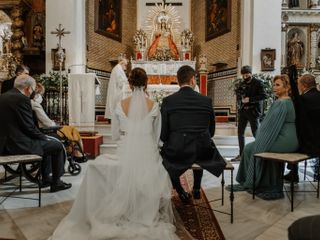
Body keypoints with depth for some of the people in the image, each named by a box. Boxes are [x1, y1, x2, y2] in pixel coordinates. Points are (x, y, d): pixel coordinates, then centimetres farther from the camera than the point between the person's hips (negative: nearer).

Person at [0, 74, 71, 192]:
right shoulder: (22, 99, -17)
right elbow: (29, 127, -18)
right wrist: (44, 137, -1)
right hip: (18, 145, -10)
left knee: (45, 142, 27)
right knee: (57, 145, 3)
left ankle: (45, 178, 34)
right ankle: (56, 182, 13)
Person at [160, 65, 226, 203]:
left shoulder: (168, 101, -8)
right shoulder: (206, 100, -3)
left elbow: (162, 134, -5)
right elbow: (211, 131, 6)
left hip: (176, 153, -2)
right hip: (203, 153, 3)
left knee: (163, 154, 31)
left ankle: (181, 192, 27)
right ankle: (196, 189, 41)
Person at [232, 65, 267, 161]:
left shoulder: (258, 82, -7)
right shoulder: (243, 83, 13)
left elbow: (263, 95, -15)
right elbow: (238, 95, 18)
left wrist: (250, 99, -20)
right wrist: (241, 98, -5)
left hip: (253, 111, -7)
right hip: (243, 110, 7)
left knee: (256, 133, -1)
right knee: (240, 132, 8)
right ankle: (241, 154, 19)